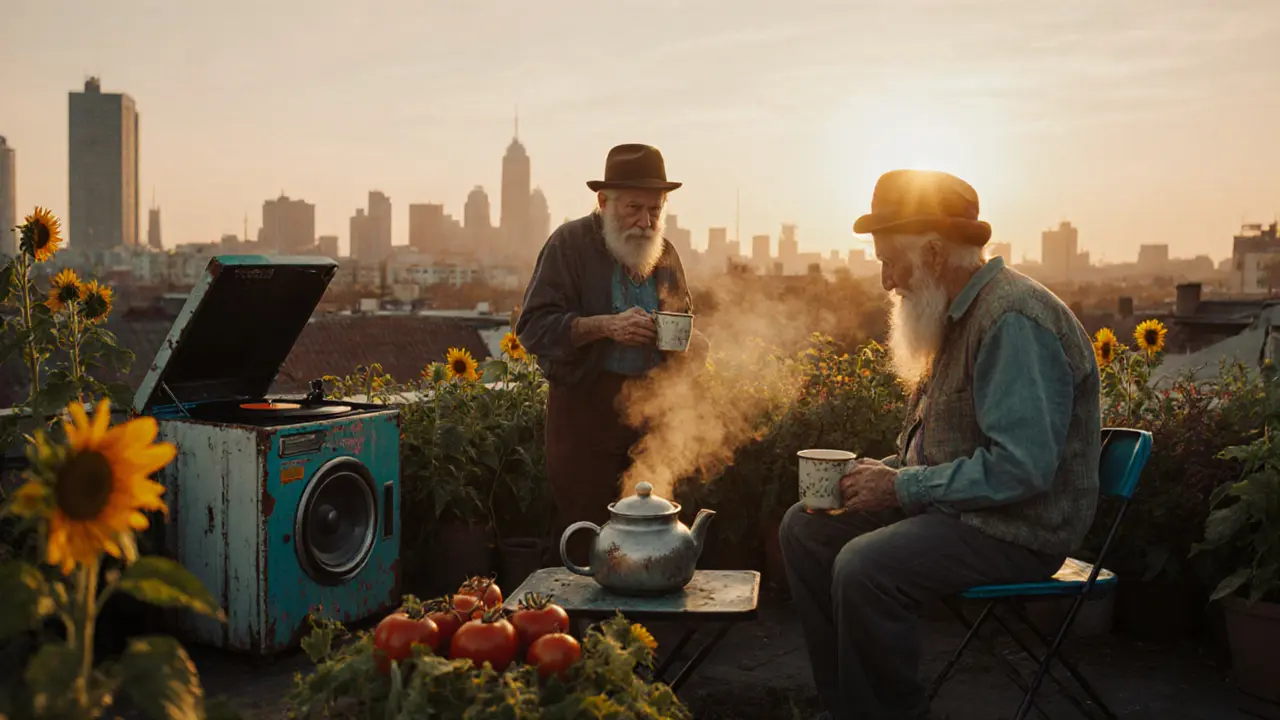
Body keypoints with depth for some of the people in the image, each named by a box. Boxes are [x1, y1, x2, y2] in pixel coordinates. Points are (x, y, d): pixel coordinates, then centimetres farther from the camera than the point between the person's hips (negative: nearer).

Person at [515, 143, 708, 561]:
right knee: (585, 541, -3)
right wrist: (606, 326, -23)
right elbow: (533, 327, -11)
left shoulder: (666, 255, 13)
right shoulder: (571, 243, -3)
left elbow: (691, 341, 22)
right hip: (585, 410, -4)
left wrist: (688, 342, -2)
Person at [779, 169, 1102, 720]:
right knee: (806, 527, 5)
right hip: (954, 506, 10)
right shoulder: (961, 313, 13)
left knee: (864, 567, -31)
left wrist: (903, 487, -20)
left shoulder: (1015, 319, -20)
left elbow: (1021, 466, -28)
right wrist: (883, 472, 4)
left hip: (1018, 529, -10)